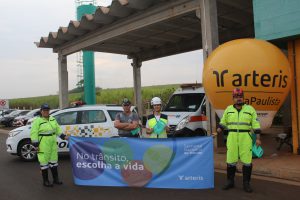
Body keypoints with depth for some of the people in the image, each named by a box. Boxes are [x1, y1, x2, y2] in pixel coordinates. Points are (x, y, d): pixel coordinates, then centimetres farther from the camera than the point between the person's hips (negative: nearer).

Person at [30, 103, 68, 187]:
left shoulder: (52, 119, 9)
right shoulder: (37, 121, -11)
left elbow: (58, 129, 17)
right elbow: (33, 133, -13)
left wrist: (63, 136, 9)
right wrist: (36, 145, -16)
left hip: (53, 144, 7)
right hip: (43, 144, -7)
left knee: (53, 160, 13)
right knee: (44, 162, 2)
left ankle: (55, 179, 24)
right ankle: (45, 181, 14)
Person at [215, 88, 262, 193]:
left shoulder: (250, 109, 3)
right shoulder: (228, 109, 8)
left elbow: (256, 124, 2)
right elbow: (223, 123, 15)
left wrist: (258, 138, -4)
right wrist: (216, 133, 6)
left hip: (245, 138, -1)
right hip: (232, 138, 2)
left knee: (247, 161, 0)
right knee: (231, 160, 5)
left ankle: (246, 183, 11)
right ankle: (230, 182, 17)